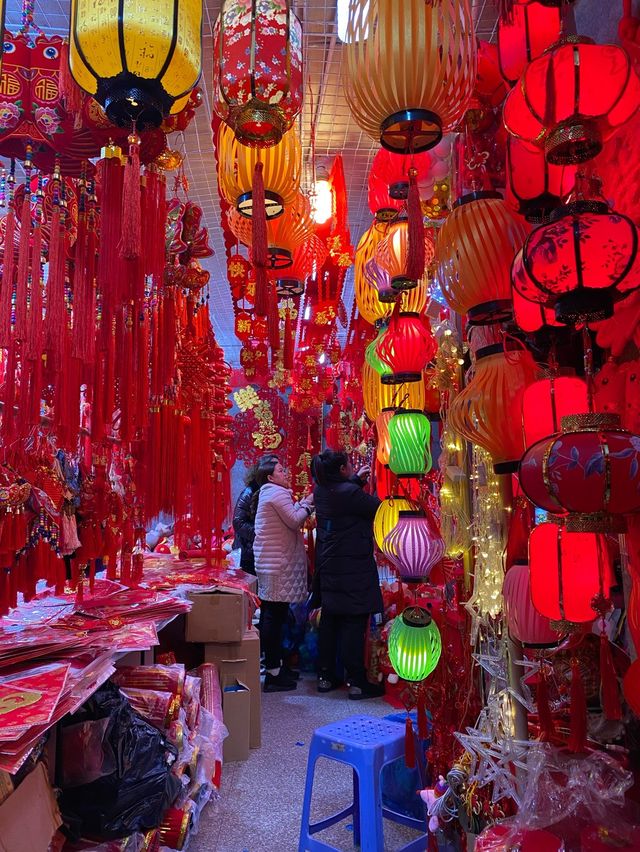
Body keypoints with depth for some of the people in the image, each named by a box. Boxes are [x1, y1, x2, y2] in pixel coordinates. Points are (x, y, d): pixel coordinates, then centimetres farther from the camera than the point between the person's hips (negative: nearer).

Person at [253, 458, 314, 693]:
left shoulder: (269, 494, 20)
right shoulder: (277, 493, -12)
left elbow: (290, 517, 17)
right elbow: (295, 521, -17)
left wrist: (305, 503, 9)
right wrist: (308, 503, -4)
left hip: (271, 563, 11)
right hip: (278, 565, -11)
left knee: (271, 614, 14)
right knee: (275, 615, -7)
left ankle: (274, 664, 24)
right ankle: (273, 674, -2)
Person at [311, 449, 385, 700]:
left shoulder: (321, 490, 4)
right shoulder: (350, 493, -20)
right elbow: (379, 509, -12)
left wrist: (357, 480, 19)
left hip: (327, 567, 8)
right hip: (353, 568, -8)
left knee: (329, 620, 14)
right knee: (354, 623, -1)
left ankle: (326, 676, 23)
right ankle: (357, 683, 6)